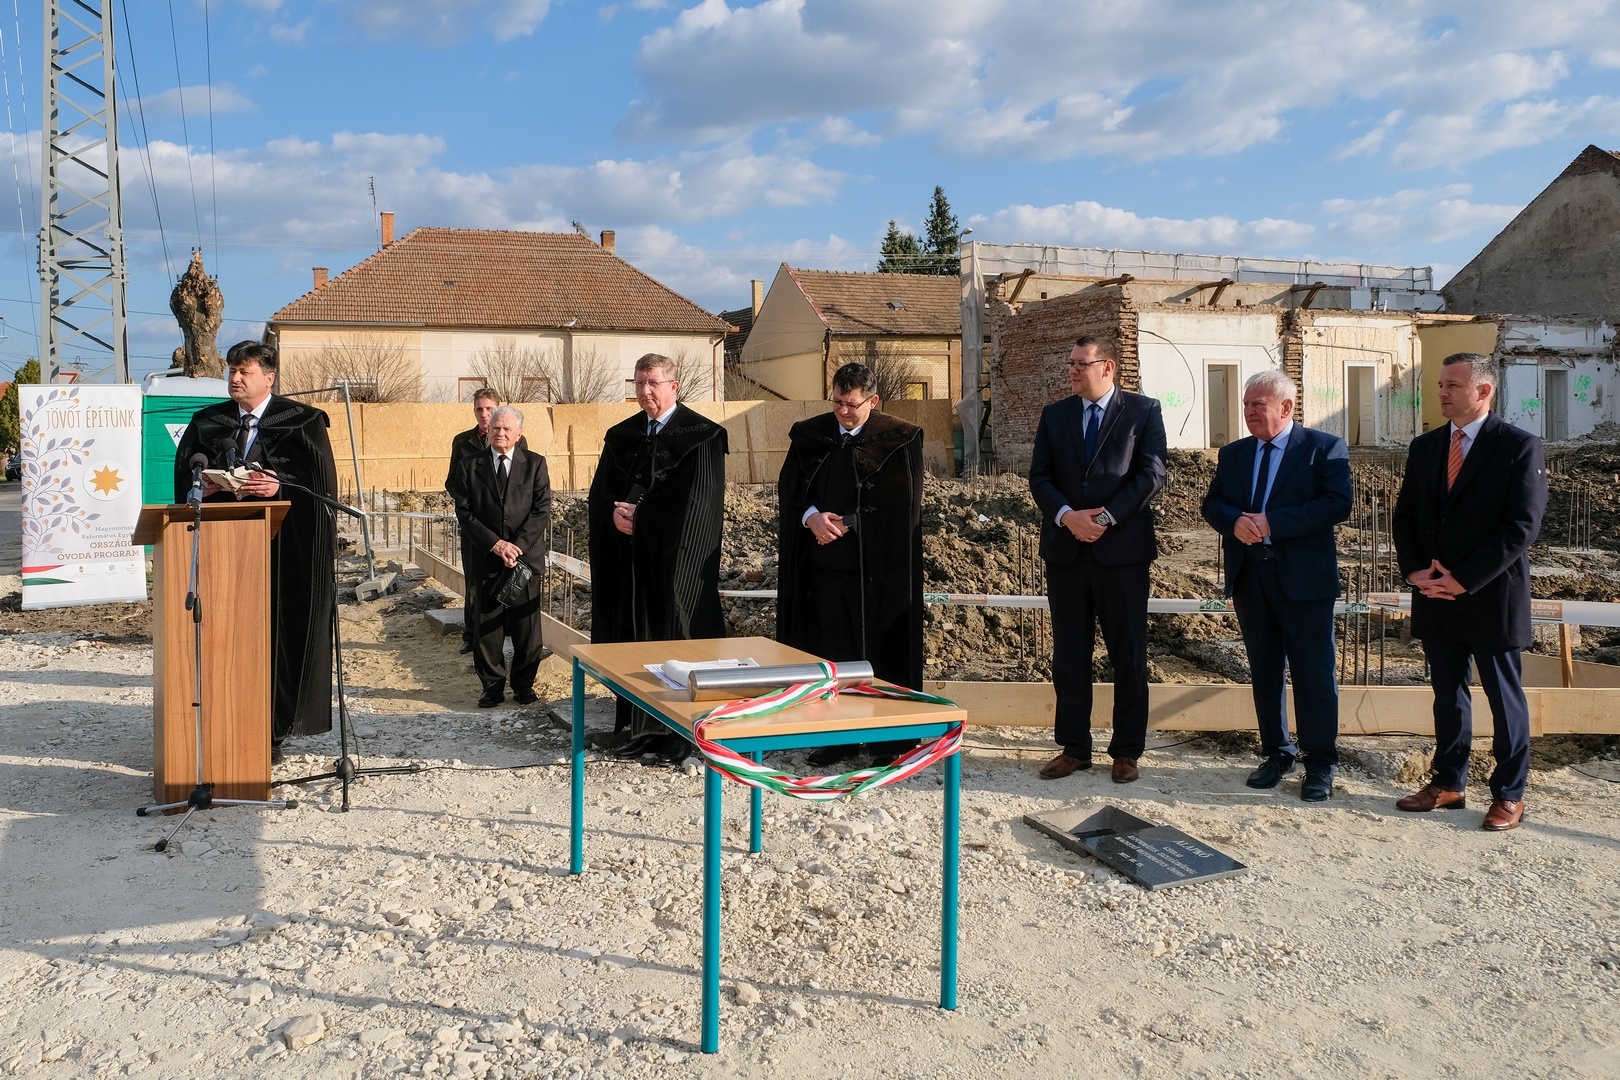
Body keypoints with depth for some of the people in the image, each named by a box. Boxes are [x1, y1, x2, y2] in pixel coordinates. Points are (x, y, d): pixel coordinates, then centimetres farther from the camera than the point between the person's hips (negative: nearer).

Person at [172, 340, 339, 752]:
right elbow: (185, 474, 15)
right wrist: (203, 487, -5)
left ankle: (274, 729, 8)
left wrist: (280, 487, -19)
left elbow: (321, 481, -5)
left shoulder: (301, 421, 1)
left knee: (278, 632, 0)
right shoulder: (207, 422, 13)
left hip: (283, 544, -4)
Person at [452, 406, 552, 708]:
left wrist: (517, 546, -13)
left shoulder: (535, 464, 4)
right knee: (486, 627, 4)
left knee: (526, 626, 4)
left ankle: (524, 684, 18)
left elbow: (541, 510, -3)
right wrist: (496, 544, -12)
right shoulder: (470, 465, 4)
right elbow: (464, 512, -1)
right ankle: (492, 686, 15)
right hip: (484, 559, 0)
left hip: (526, 556, 0)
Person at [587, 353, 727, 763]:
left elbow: (694, 500, -13)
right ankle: (641, 727, 17)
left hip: (674, 560, -5)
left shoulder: (701, 436, -5)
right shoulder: (621, 436, 13)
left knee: (672, 638, -2)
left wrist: (640, 516, -13)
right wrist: (615, 514, -11)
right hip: (628, 560, 5)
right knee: (633, 640, 7)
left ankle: (676, 733, 7)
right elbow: (599, 492, 10)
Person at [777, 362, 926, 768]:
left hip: (877, 566, -3)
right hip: (824, 563, 4)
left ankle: (888, 740, 13)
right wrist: (811, 516, -12)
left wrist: (847, 525, -12)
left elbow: (902, 501, -8)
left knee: (880, 653, 3)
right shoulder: (810, 436, 8)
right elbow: (789, 488, 9)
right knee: (830, 651, 8)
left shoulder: (899, 440, -4)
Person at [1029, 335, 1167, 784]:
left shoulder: (1143, 411, 2)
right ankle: (1073, 749, 17)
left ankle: (1126, 751, 15)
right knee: (1069, 654, 8)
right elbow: (1039, 476, 5)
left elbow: (1152, 474, -6)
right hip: (1065, 549, 3)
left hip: (1122, 548, -3)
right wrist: (1066, 515, -13)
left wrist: (1107, 516, -15)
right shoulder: (1054, 414, 11)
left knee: (1128, 654, 4)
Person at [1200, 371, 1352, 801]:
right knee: (1264, 671, 12)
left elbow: (1337, 504, -14)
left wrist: (1272, 523, -20)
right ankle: (1277, 753, 25)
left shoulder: (1325, 449, -3)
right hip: (1248, 576, 5)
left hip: (1303, 577, -5)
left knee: (1314, 672, 1)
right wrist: (1234, 522, -14)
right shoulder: (1233, 454, 14)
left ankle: (1320, 764, 12)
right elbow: (1212, 503, 9)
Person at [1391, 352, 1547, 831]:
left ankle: (1509, 794, 17)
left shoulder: (1520, 447, -8)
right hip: (1435, 596, 5)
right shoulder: (1424, 447, 9)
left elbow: (1521, 527, -14)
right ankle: (1449, 783, 23)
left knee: (1504, 696, 6)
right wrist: (1415, 570, -5)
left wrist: (1463, 579, -17)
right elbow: (1404, 516, 12)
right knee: (1447, 693, 13)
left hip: (1491, 597, -5)